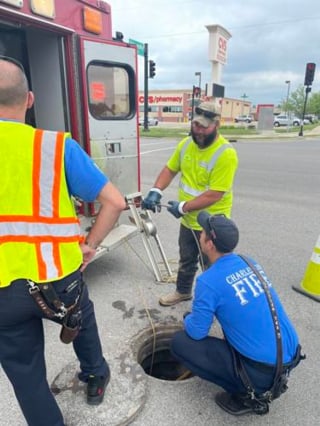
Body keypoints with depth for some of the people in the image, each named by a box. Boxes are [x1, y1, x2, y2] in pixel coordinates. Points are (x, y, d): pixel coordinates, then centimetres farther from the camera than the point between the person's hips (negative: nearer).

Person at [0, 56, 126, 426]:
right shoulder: (58, 146, -10)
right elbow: (114, 202, -12)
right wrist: (89, 245, -2)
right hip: (59, 280, 1)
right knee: (83, 319, 34)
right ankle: (96, 376, 56)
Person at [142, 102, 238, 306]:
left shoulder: (225, 153, -24)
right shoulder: (186, 144, -2)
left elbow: (215, 194, -27)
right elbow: (170, 169, 6)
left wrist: (183, 207, -24)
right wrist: (156, 191, -11)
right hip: (188, 220, 7)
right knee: (186, 260, 26)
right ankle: (183, 291, 49)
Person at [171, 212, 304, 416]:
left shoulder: (209, 280, -20)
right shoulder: (251, 263, 3)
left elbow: (197, 332, -10)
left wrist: (189, 318, 12)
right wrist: (203, 309, 21)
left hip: (263, 371, -7)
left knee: (180, 342, 0)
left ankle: (250, 394, 4)